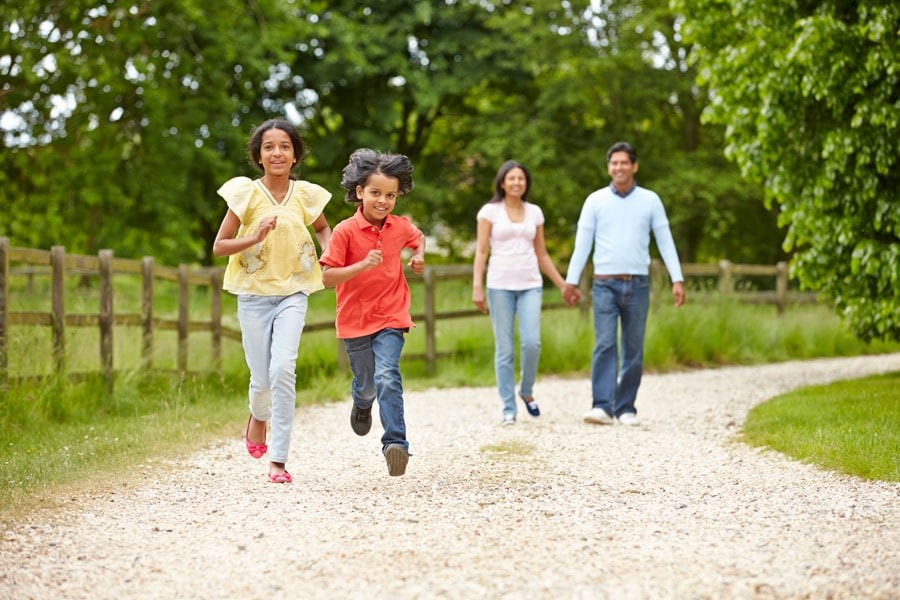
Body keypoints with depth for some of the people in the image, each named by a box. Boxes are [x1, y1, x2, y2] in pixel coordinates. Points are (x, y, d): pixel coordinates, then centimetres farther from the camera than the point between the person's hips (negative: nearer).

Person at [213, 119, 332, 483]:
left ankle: (278, 460, -12)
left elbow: (322, 227, 22)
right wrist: (255, 237, -20)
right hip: (254, 294, 0)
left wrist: (329, 250, 1)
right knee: (262, 378, 3)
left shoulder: (306, 194, 1)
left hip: (292, 293, 0)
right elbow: (219, 246, -4)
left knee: (283, 369, -17)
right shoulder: (246, 193, -5)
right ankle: (258, 418, 41)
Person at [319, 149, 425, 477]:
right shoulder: (345, 231, -14)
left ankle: (395, 443, -21)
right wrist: (362, 265, -29)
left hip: (390, 317, 1)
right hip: (355, 320, 0)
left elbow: (419, 238, 24)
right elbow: (327, 277, -17)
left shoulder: (401, 227, -2)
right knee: (366, 385, 15)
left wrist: (419, 256, 3)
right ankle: (361, 404, 52)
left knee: (387, 377, -20)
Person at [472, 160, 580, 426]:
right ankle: (508, 408, 4)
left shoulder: (535, 212, 12)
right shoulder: (490, 211, 3)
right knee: (504, 349, -3)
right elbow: (481, 252, -1)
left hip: (530, 285, 2)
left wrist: (563, 285, 15)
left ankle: (526, 391, 12)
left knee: (532, 343, -13)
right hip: (500, 285, -2)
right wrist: (477, 287, -11)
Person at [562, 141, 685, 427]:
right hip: (605, 285, -1)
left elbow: (665, 242, 4)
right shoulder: (595, 201, 4)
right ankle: (601, 406, -16)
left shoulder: (650, 200, 5)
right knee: (604, 345, -12)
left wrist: (677, 279, -3)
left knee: (634, 350, 4)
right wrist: (571, 280, -2)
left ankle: (625, 407, 11)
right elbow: (582, 243, 4)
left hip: (637, 285, 1)